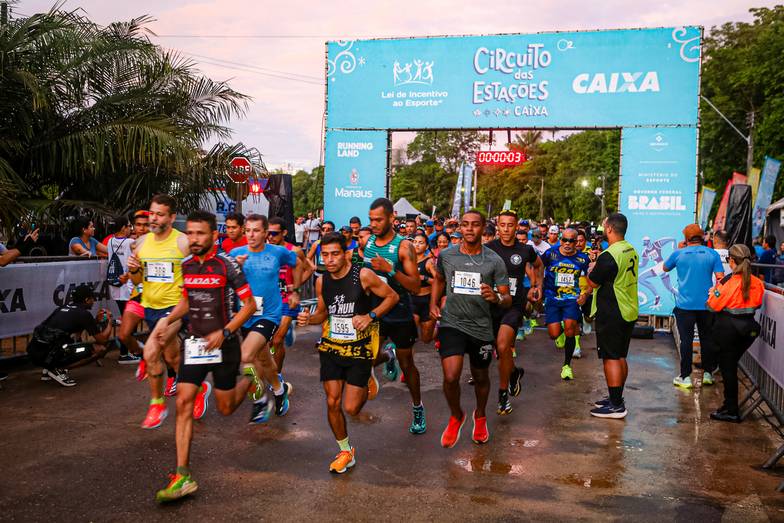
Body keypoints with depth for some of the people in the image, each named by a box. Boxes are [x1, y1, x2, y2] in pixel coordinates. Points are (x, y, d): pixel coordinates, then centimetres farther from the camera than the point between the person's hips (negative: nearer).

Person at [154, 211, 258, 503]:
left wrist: (224, 332, -19)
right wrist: (167, 320, 1)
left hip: (224, 344, -4)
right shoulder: (186, 266, 4)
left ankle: (251, 380, 41)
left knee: (225, 409, 7)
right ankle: (183, 477, -2)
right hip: (194, 344, 4)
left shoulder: (227, 266, -13)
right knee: (183, 403, -7)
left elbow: (250, 305, -11)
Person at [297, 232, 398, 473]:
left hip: (359, 348, -4)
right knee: (332, 403, 3)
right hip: (331, 347, 4)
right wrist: (309, 319, -6)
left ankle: (365, 384, 33)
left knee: (351, 408, -4)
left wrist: (371, 316, -17)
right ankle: (345, 452, 25)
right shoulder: (321, 282, 0)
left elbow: (392, 296, -5)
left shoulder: (363, 275, -14)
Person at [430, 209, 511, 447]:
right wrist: (433, 303, 6)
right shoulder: (446, 255, -3)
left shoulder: (494, 261, -8)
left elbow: (507, 300, -7)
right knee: (451, 377, -16)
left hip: (481, 327, 1)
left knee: (481, 378, 17)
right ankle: (456, 416, 15)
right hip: (452, 323, 0)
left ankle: (480, 416, 48)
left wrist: (496, 298, -29)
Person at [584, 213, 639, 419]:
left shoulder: (609, 255, -22)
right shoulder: (631, 250, 9)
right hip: (628, 311, 9)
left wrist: (591, 268, 6)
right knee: (620, 357, 16)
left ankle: (616, 406, -2)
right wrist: (590, 290, 18)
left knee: (611, 358, -4)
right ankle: (616, 398, 26)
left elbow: (592, 282, -13)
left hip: (611, 314, -9)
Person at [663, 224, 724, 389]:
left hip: (685, 305, -1)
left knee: (686, 340, 2)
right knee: (707, 339, 14)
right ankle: (708, 373, 22)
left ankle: (685, 377, 4)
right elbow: (720, 278, -6)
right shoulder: (712, 254, -2)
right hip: (707, 304, 2)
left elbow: (665, 268, 15)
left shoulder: (678, 254, -3)